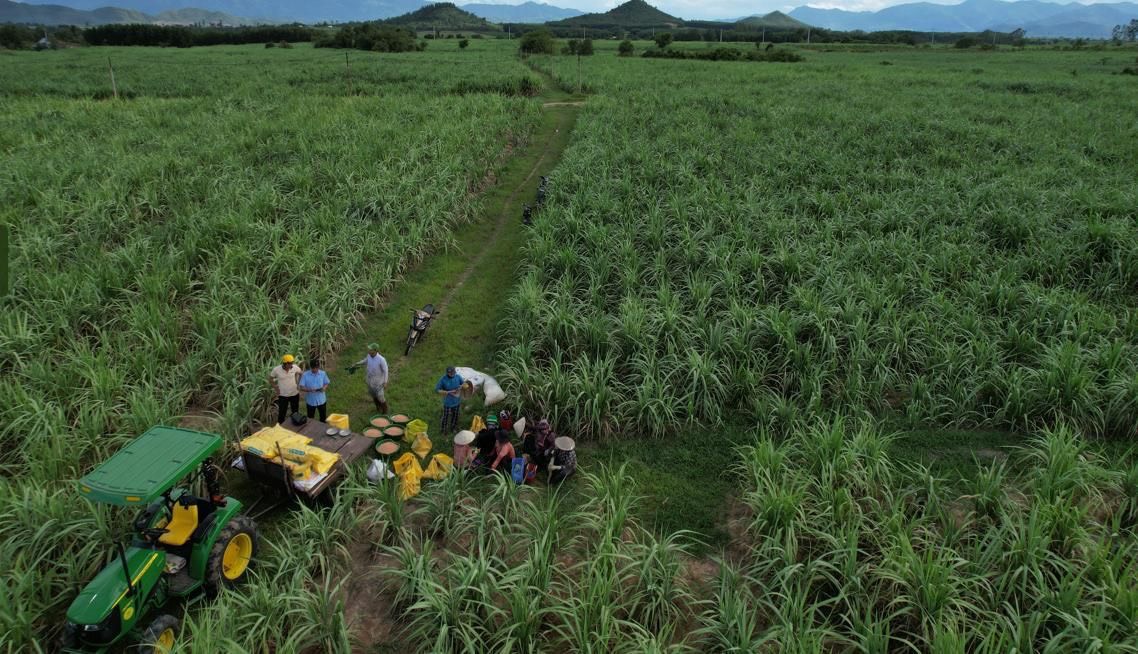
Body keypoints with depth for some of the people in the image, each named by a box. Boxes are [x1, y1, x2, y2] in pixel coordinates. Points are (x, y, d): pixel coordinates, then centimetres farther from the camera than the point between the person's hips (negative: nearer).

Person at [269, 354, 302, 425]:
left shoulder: (295, 367, -16)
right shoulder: (276, 370, -20)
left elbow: (299, 373, 8)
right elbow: (270, 379, -1)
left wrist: (298, 383, 1)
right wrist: (276, 388, -6)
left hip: (295, 394, 2)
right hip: (283, 395, -2)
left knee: (296, 412, 17)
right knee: (282, 413, 7)